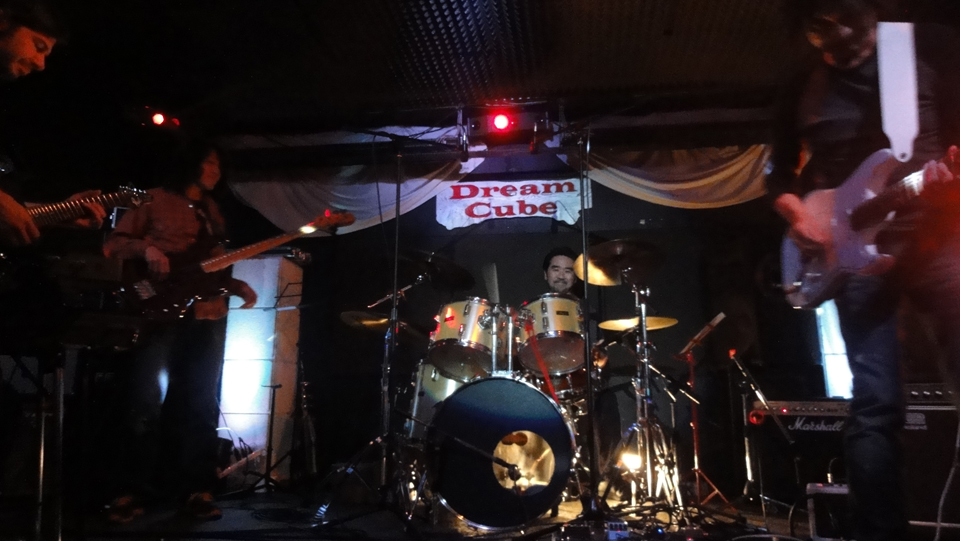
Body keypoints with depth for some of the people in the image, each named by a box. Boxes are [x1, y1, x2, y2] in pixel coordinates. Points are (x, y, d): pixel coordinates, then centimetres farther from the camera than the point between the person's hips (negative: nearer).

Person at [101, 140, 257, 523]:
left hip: (207, 314, 6)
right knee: (147, 400, -8)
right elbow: (113, 244, -1)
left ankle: (195, 488, 10)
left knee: (202, 403, 4)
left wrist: (238, 286, 7)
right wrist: (146, 248, -19)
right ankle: (133, 490, 3)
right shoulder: (154, 201, 4)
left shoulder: (211, 212, 22)